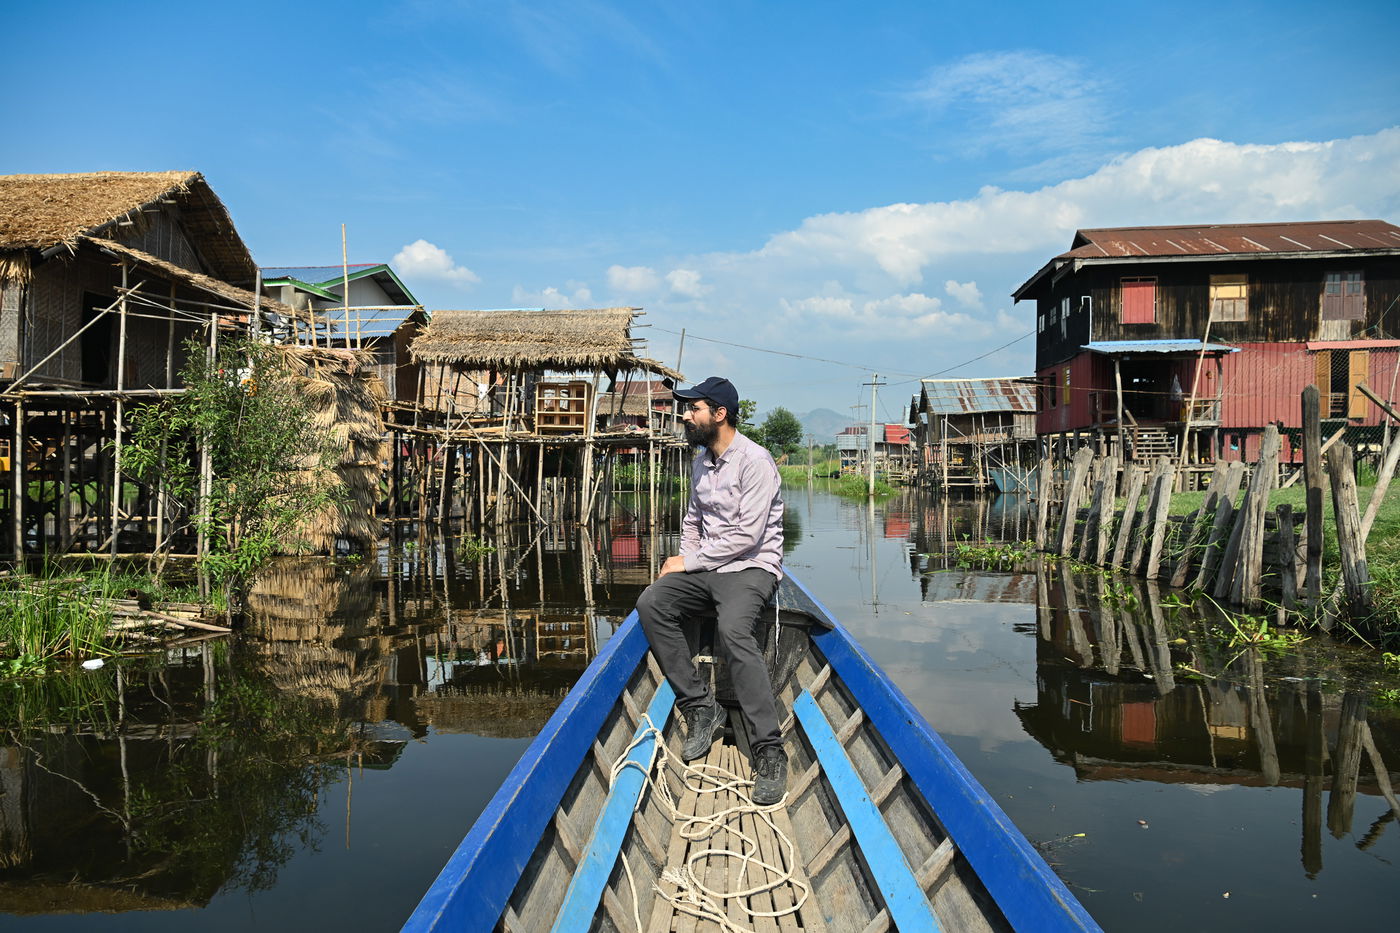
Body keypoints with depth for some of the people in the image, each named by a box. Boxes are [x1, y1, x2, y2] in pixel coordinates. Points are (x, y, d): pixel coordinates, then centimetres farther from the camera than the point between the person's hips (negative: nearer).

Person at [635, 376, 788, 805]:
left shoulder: (754, 461, -13)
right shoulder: (700, 462, 14)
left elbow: (747, 536, -19)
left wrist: (690, 562, -13)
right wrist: (684, 559, 5)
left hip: (752, 568, -8)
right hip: (706, 568, 8)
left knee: (732, 629, -36)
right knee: (651, 604, -18)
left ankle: (769, 751, -31)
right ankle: (700, 707, -12)